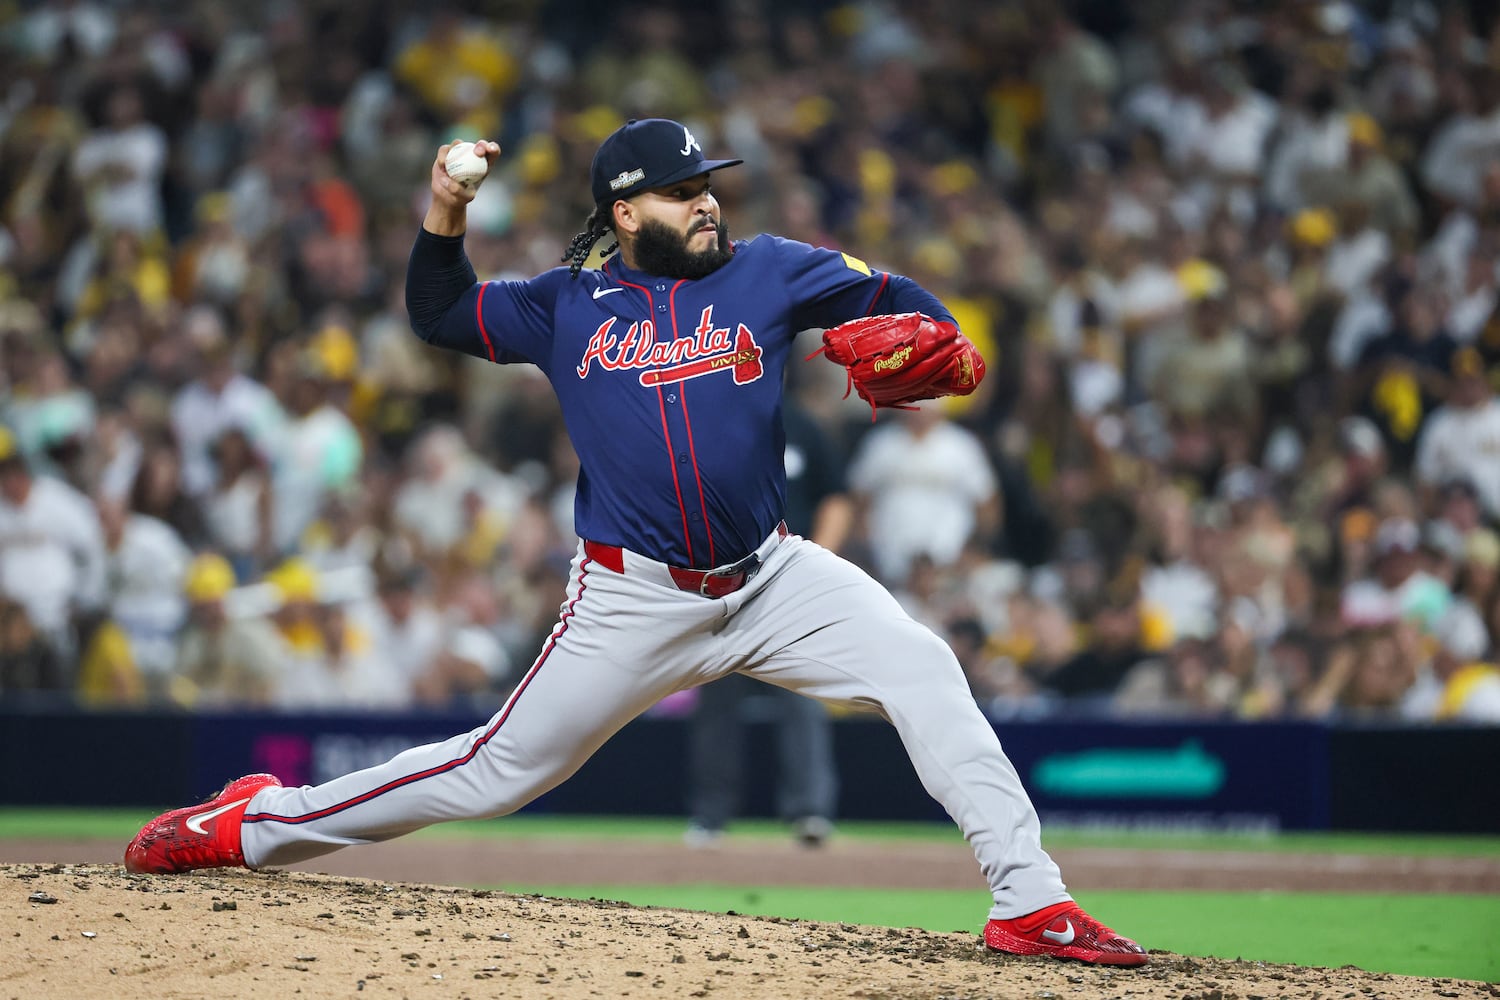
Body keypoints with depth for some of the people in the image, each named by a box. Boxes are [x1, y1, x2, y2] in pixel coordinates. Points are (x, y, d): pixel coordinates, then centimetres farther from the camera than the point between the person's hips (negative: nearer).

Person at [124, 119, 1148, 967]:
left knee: (925, 671, -19)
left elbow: (896, 299, 4)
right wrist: (445, 211, -3)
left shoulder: (766, 271, 4)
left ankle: (1029, 901, -16)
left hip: (773, 579, 1)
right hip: (634, 602, -1)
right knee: (495, 772, 1)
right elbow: (439, 313, 14)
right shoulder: (567, 307, 5)